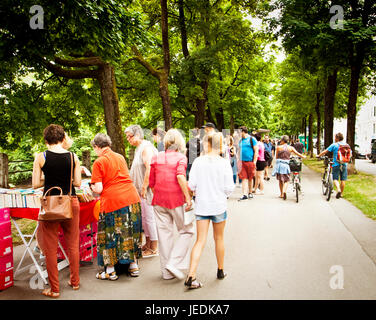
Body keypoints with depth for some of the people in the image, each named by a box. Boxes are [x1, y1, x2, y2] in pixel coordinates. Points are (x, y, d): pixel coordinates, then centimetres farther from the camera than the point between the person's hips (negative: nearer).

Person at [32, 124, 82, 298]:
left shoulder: (41, 157, -6)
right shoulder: (73, 157, -1)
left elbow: (35, 184, -5)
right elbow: (77, 183, 0)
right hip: (70, 202, 2)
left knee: (50, 248, 9)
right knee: (73, 245, 16)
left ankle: (54, 289, 17)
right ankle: (75, 282, 29)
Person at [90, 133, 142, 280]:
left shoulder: (99, 162, -6)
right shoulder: (120, 157, 13)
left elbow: (98, 189, -9)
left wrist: (92, 187, 12)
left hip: (112, 201, -6)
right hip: (132, 198, 6)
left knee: (109, 235, 8)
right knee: (130, 233, 16)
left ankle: (110, 271, 17)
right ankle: (134, 266, 25)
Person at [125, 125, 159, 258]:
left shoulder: (146, 147, -14)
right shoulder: (138, 148, 17)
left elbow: (149, 169, -23)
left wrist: (144, 187, -22)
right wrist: (137, 187, 20)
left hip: (148, 189, -10)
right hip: (141, 189, 10)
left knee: (149, 217, -4)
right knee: (143, 217, 15)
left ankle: (154, 248, 5)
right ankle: (148, 244, 26)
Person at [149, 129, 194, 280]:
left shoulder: (156, 157, 6)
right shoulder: (181, 157, -6)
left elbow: (151, 182, 8)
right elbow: (180, 176, -23)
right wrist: (188, 197, -19)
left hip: (159, 200, 4)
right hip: (177, 200, -4)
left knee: (164, 233, 10)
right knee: (186, 231, 11)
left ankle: (166, 271, 17)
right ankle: (174, 263, -1)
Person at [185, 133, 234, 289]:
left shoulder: (198, 161, -5)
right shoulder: (224, 163, -7)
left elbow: (191, 185, -5)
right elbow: (229, 188, -9)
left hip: (202, 206, 1)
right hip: (219, 206, 0)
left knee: (200, 241, 3)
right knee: (219, 238, 17)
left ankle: (191, 276, -7)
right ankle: (220, 271, 33)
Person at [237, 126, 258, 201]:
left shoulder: (252, 139, -1)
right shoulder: (240, 141, 14)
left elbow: (256, 151, -4)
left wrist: (254, 162, -10)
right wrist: (238, 162, 11)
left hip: (250, 162, -4)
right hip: (242, 162, 4)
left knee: (250, 178, 8)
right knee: (244, 178, -4)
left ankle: (250, 193, 21)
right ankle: (244, 194, -6)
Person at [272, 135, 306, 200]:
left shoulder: (278, 147, -2)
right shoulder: (290, 148, 2)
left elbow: (276, 157, 5)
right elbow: (298, 154, 9)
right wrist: (303, 156, 28)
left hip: (279, 164, 0)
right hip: (286, 165, 0)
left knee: (280, 180, 14)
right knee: (286, 180, 8)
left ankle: (281, 194, 20)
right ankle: (284, 191, -18)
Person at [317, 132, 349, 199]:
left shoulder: (334, 145, -6)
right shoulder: (346, 145, 6)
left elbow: (325, 151, -4)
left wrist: (319, 155, 10)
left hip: (336, 164, -3)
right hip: (344, 164, 3)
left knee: (335, 179, 5)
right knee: (343, 180, 9)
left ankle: (338, 189, -18)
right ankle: (341, 193, 14)